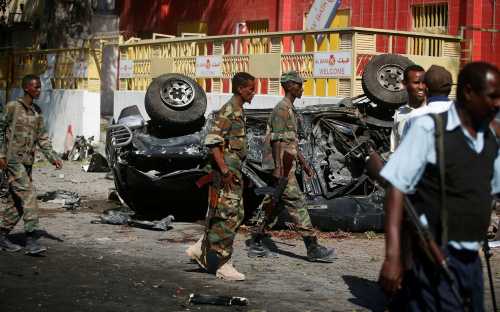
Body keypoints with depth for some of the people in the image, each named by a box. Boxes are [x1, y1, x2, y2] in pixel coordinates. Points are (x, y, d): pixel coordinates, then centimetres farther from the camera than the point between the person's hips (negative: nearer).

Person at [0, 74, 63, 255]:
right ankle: (31, 239, -19)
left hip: (27, 162, 7)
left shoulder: (37, 112, 13)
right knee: (28, 196, -16)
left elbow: (42, 137, 14)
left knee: (19, 202, 8)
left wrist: (52, 157, 4)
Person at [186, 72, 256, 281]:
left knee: (236, 215, 13)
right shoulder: (228, 111, -14)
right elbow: (212, 141, -22)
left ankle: (200, 249, 19)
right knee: (227, 216, -7)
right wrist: (224, 170, -25)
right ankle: (223, 265, -1)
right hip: (226, 171, -10)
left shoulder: (238, 111, 17)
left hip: (233, 170, 10)